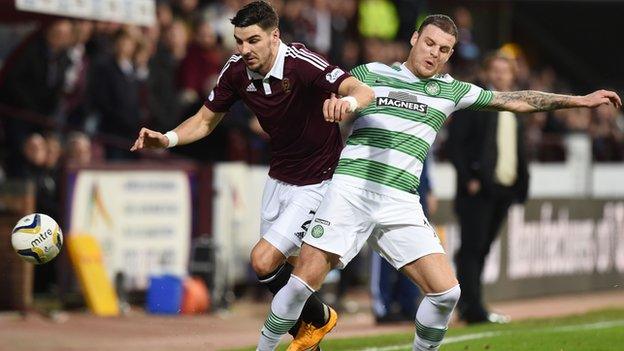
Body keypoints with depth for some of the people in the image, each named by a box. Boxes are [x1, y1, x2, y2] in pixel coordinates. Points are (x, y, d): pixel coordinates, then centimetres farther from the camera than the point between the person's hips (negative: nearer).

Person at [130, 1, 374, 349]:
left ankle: (319, 318, 13)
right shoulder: (237, 71, -7)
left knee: (263, 261, -14)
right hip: (279, 178, 7)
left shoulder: (301, 63, -26)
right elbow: (205, 120, 6)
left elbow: (364, 91, -38)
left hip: (317, 183, -7)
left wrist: (349, 100, -62)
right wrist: (167, 139, -13)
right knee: (277, 267, 10)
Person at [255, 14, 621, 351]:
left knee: (446, 291, -10)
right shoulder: (372, 73, 10)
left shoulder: (450, 90, 16)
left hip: (400, 203, 3)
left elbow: (515, 100, 19)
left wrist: (578, 100, 17)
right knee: (305, 280, -13)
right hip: (351, 188, -3)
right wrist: (333, 100, -18)